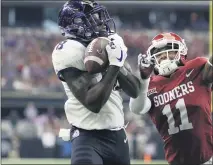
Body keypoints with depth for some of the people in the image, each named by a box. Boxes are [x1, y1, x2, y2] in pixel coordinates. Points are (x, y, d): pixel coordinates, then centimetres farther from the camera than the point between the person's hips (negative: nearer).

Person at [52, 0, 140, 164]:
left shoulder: (110, 44, 7)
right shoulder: (70, 52, -16)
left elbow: (135, 91, 6)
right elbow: (93, 103, -23)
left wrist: (119, 64, -11)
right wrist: (114, 65, -23)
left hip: (118, 136, 8)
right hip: (90, 138, -7)